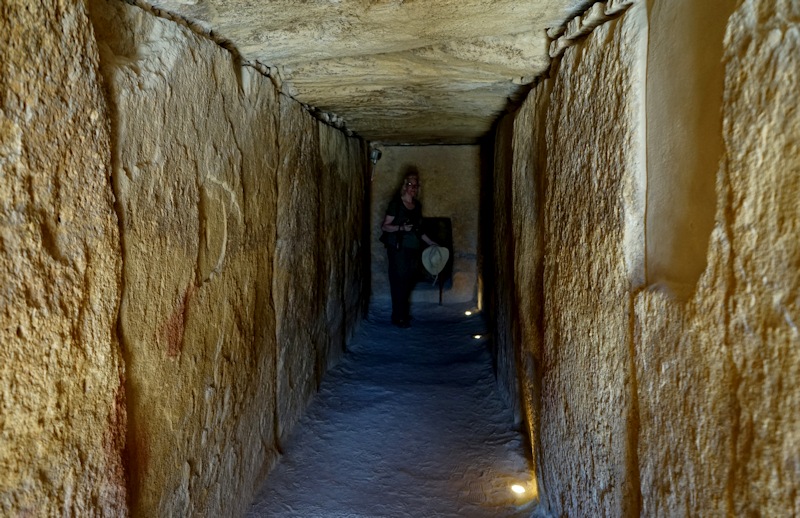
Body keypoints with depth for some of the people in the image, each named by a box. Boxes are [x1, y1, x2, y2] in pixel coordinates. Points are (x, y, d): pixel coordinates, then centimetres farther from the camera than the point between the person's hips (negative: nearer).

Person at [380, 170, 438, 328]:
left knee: (408, 282, 8)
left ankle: (403, 313, 20)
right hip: (398, 249, -6)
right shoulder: (396, 204, -6)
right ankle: (398, 317, 2)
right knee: (399, 282, -6)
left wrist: (430, 242, 19)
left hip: (413, 249, 6)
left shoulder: (417, 205, 13)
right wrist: (401, 228, -21)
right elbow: (384, 226, -8)